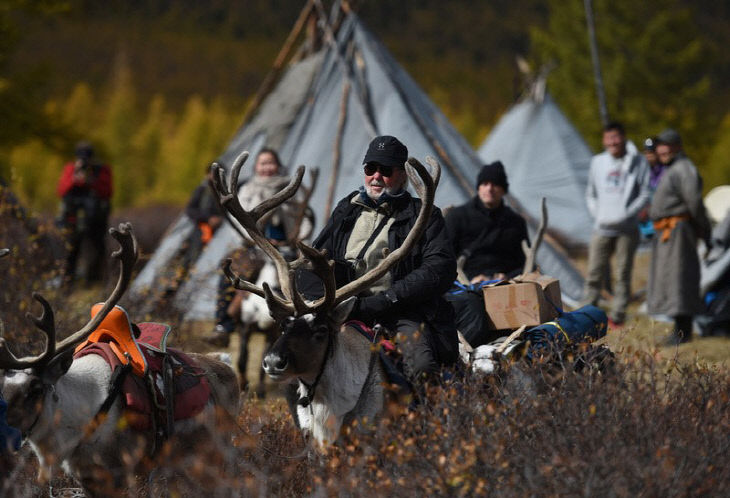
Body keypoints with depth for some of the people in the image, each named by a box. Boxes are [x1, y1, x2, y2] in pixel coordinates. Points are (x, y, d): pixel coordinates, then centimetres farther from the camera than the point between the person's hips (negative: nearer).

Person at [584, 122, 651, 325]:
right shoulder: (597, 162, 11)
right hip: (602, 228, 2)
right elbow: (590, 194, 19)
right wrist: (596, 213, 2)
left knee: (623, 273, 1)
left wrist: (626, 215, -12)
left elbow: (645, 195, -1)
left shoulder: (638, 162, 1)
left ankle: (618, 314, 6)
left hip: (627, 229, -2)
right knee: (594, 273, -1)